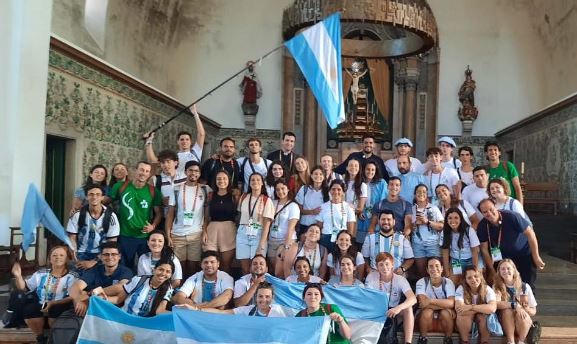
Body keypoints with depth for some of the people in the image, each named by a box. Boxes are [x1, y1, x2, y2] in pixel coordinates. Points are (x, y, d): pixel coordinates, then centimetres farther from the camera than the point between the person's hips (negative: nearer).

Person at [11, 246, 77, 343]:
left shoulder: (71, 277, 1)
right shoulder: (41, 274, 13)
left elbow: (72, 297, -9)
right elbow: (23, 287, 14)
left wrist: (53, 303, -22)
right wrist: (18, 276, -6)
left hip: (59, 307, -3)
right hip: (41, 306, 3)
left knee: (55, 311, -35)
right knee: (29, 310, -27)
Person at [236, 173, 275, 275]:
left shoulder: (267, 201, -4)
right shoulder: (244, 197, 7)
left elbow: (267, 224, -9)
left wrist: (261, 245, -15)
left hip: (258, 235, -3)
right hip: (242, 234, 3)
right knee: (245, 268, 4)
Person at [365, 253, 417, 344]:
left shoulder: (400, 279, -12)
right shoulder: (371, 277, -10)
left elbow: (413, 299, -28)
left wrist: (398, 308, -47)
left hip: (394, 312, 0)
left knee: (408, 309, -28)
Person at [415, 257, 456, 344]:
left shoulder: (448, 282, -9)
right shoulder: (421, 282, -12)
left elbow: (451, 303, -25)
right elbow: (423, 303, -26)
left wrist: (430, 301, -29)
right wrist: (444, 305, -25)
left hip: (444, 320, 1)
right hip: (426, 318, -1)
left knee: (445, 312, -30)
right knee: (428, 310, -31)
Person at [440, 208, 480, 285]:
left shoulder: (469, 231, -17)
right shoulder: (445, 232, -8)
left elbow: (475, 251, -12)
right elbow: (445, 253, -4)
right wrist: (447, 273, -6)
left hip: (470, 262, -2)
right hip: (455, 263, 2)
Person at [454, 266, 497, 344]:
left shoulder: (487, 289, -14)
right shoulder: (461, 289, -16)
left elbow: (492, 308, -32)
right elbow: (459, 309, -32)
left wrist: (470, 307, -34)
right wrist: (483, 308, -26)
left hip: (484, 321, 1)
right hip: (464, 322, 0)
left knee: (484, 314, -30)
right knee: (462, 313, -31)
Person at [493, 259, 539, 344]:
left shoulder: (525, 287, -1)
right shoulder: (497, 287, -3)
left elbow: (533, 311, 1)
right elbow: (496, 304, -22)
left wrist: (525, 308, -21)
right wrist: (515, 305, -33)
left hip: (524, 325, 0)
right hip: (505, 325, 0)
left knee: (521, 313, -31)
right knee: (508, 310, -30)